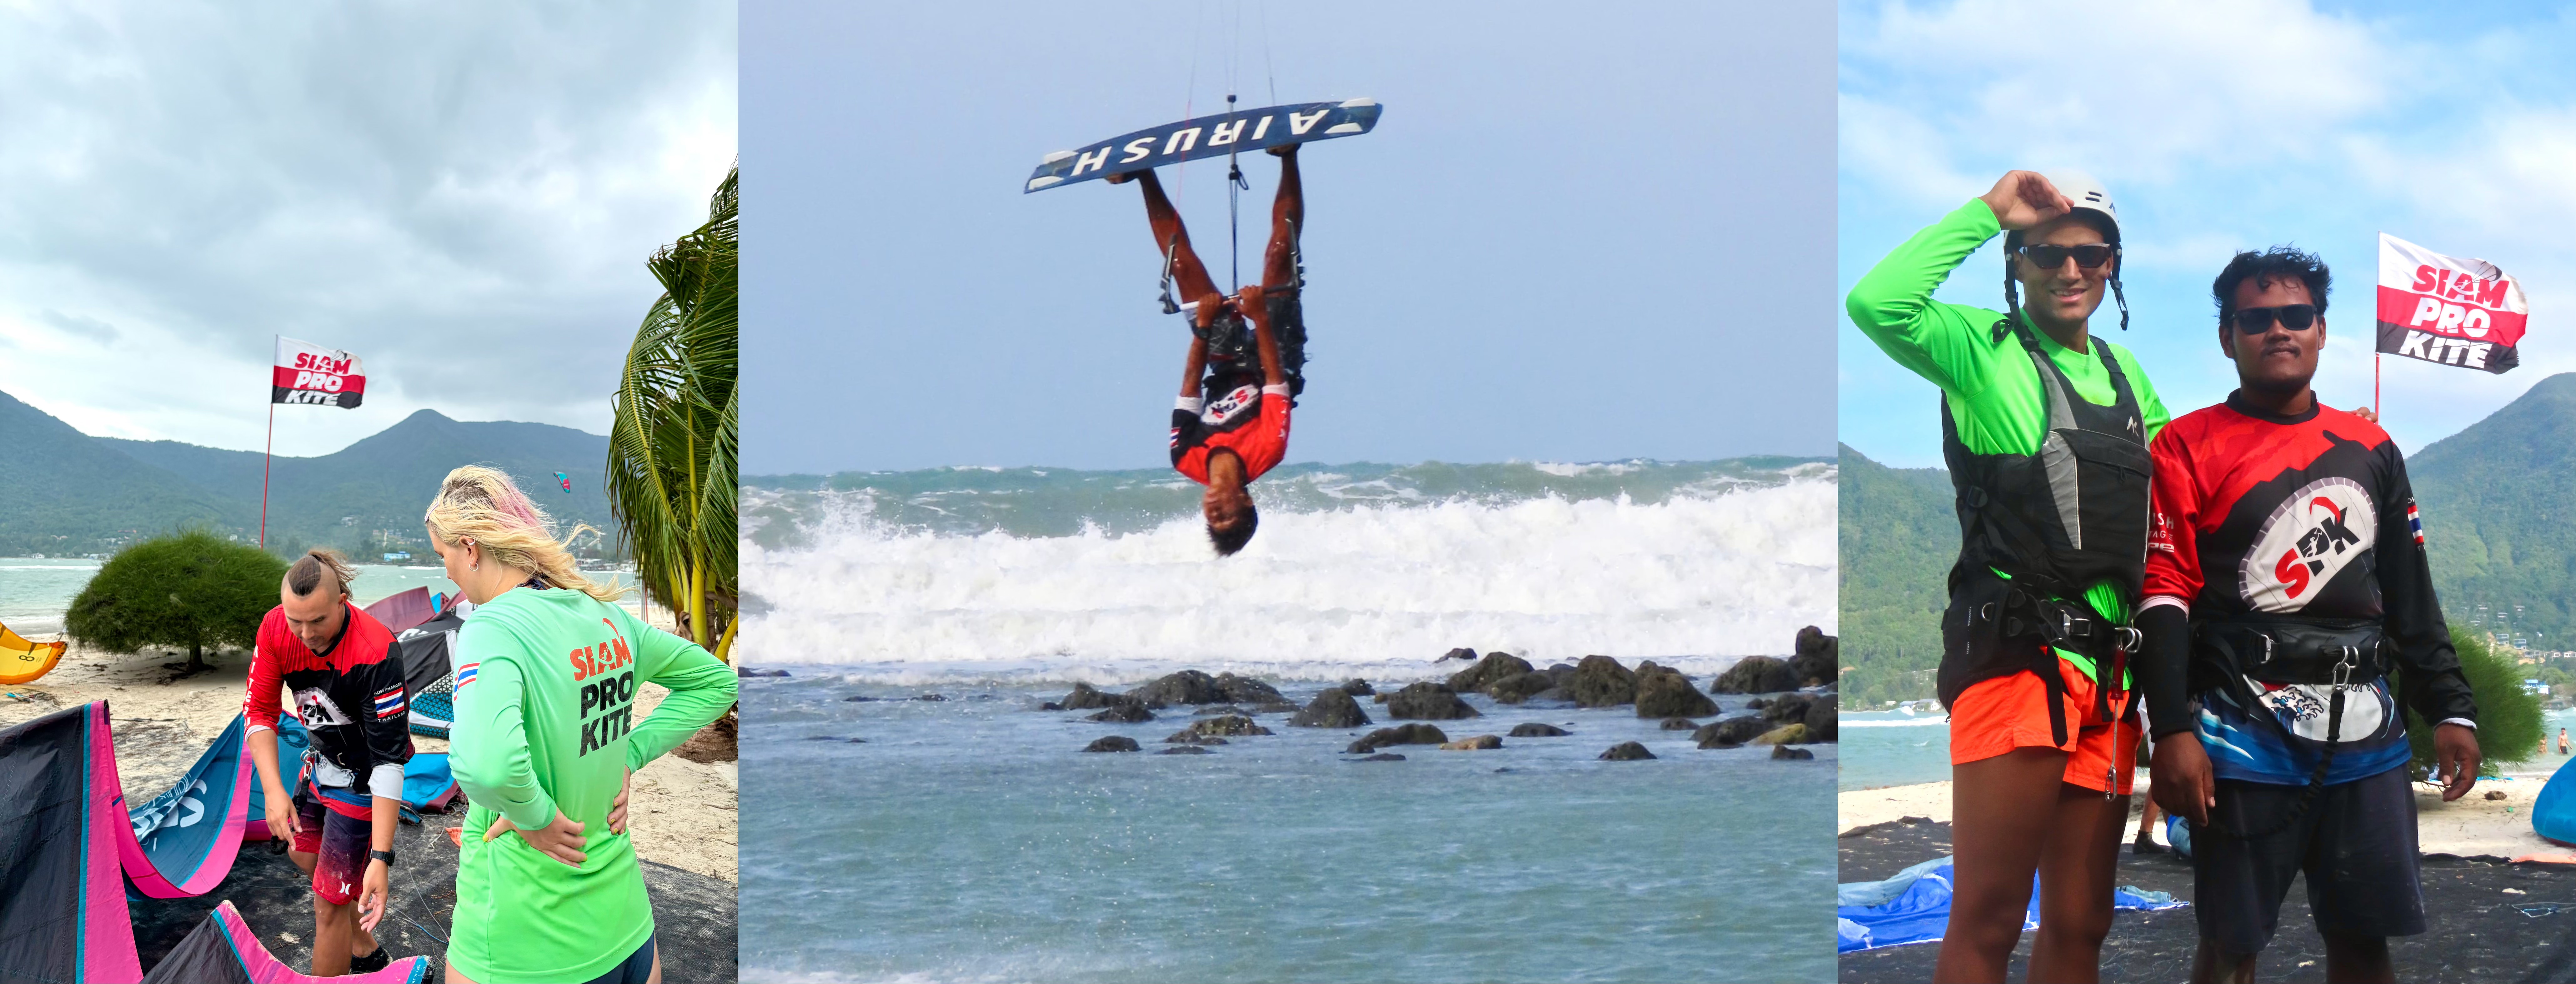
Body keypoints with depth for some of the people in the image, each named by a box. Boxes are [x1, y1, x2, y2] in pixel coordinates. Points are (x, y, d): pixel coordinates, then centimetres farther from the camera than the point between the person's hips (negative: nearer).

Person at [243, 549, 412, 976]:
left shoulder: (377, 653, -38)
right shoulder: (276, 629, -19)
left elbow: (388, 761, -36)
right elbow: (259, 712, -10)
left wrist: (381, 859, -39)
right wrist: (274, 790, -25)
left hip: (362, 779, -8)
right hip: (322, 762, 8)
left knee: (329, 902, -6)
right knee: (304, 854, 27)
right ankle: (366, 953, 47)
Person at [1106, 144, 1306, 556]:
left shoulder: (1191, 463, -30)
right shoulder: (1265, 454, -36)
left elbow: (1190, 386, -24)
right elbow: (1277, 380, -35)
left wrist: (1203, 330, -27)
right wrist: (1261, 318, -38)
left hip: (1226, 368, 1)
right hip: (1269, 359, -1)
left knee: (1183, 264, -2)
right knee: (1278, 256, -10)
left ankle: (1145, 176, 20)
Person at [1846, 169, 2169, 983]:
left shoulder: (2125, 372, 19)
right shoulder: (1982, 350, -1)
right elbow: (1876, 304, -21)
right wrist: (1987, 212, -14)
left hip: (2108, 667, 7)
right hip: (2014, 661, -7)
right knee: (1987, 918, -9)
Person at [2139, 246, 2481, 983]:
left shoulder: (2371, 451, 14)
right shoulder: (2189, 447, 0)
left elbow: (2411, 598, 18)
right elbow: (2165, 596, -7)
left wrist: (2450, 708, 11)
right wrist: (2172, 730, -15)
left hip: (2366, 733, 4)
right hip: (2243, 735, -4)